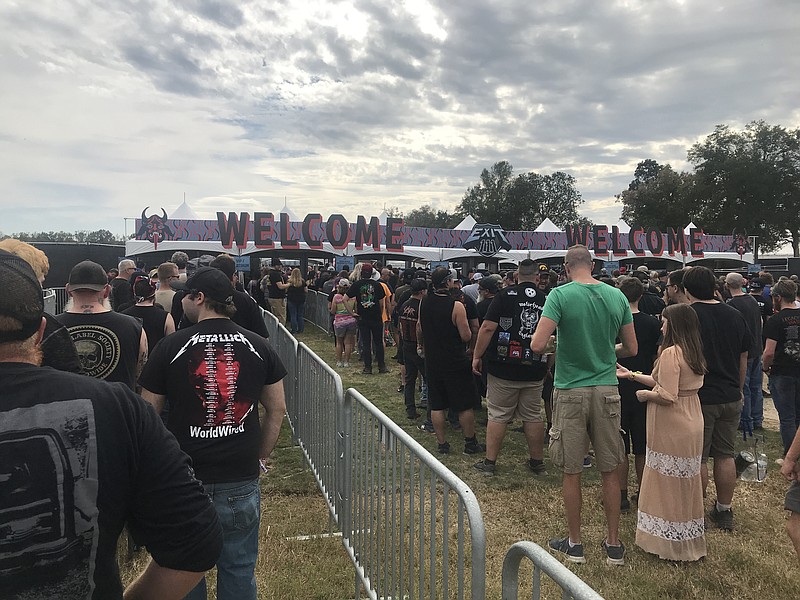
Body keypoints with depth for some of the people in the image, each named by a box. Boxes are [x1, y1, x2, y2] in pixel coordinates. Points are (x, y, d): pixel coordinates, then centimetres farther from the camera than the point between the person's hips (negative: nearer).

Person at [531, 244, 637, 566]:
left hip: (571, 392, -4)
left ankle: (574, 543, 22)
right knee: (610, 470, 14)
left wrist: (550, 347, 3)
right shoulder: (616, 296, 2)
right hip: (607, 390, 4)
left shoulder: (560, 295, -11)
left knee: (571, 472, 9)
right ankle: (614, 544, 25)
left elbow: (538, 344, -20)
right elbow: (631, 349, 8)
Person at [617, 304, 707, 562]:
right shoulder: (693, 353, 9)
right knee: (685, 485, 19)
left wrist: (645, 394, -7)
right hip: (691, 425, 9)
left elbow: (667, 396, -25)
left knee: (667, 485, 4)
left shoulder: (671, 353, -20)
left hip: (672, 429, -9)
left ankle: (669, 542, 16)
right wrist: (632, 375, 15)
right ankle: (688, 540, 32)